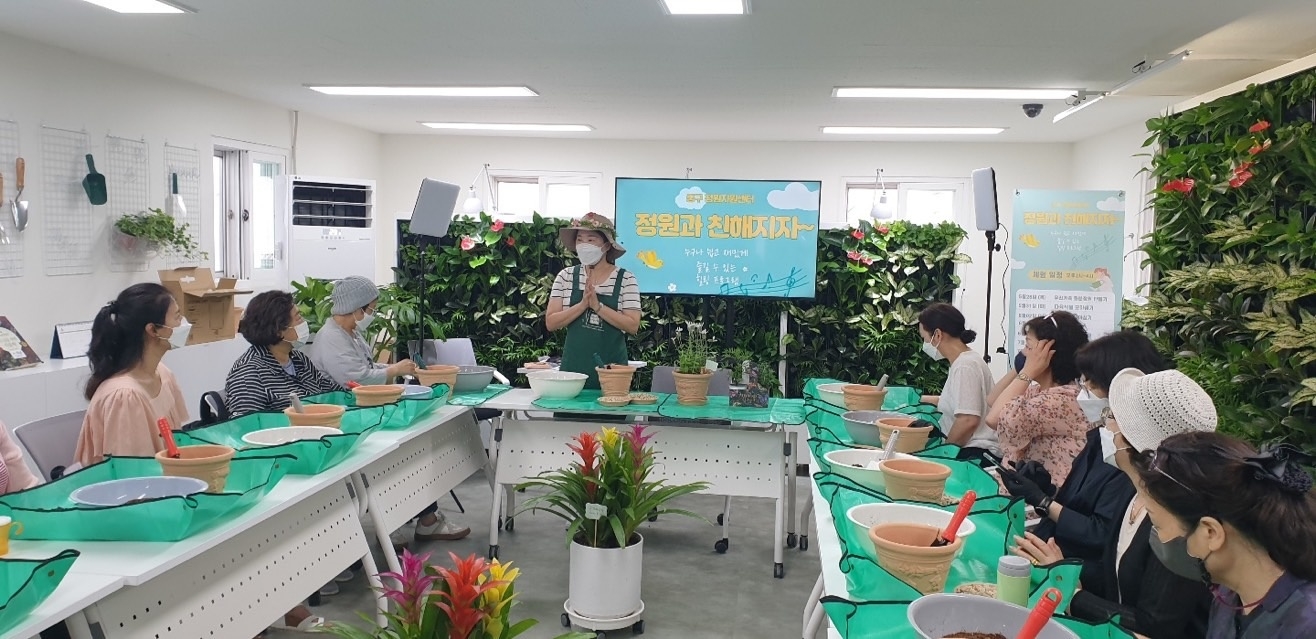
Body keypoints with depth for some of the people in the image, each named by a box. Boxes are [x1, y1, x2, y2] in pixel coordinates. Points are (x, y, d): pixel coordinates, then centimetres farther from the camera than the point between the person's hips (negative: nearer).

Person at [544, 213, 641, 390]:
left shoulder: (625, 279, -3)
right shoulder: (566, 276, 4)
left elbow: (633, 326, -10)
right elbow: (551, 322, -3)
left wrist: (597, 306, -19)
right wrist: (583, 304, -16)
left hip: (611, 368, -1)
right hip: (573, 367, 2)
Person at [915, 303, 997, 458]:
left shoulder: (965, 366, -15)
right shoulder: (963, 361, 15)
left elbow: (968, 420, -23)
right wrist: (924, 399, 37)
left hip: (973, 453, -10)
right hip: (967, 450, 10)